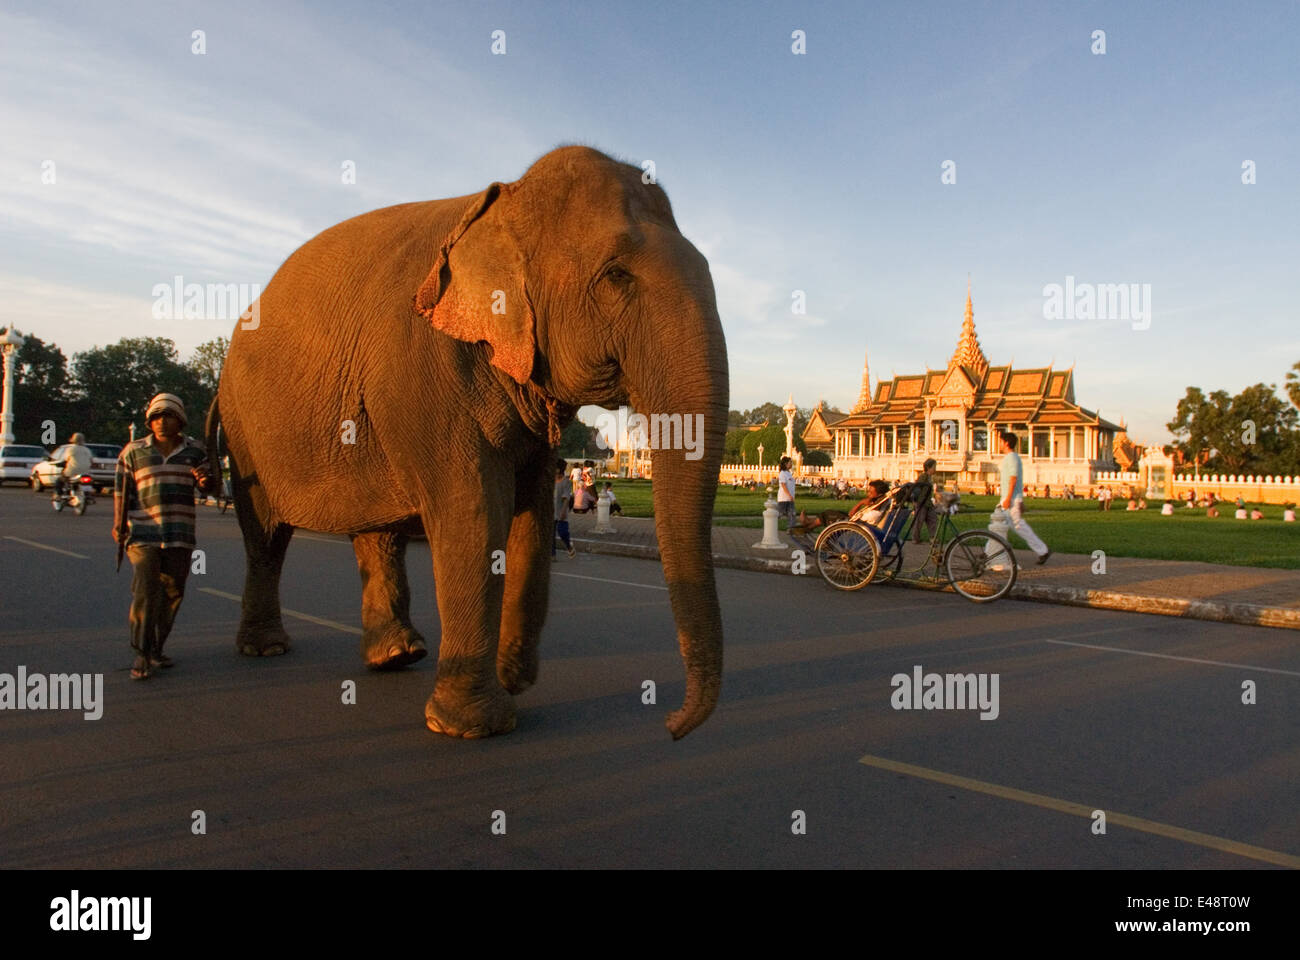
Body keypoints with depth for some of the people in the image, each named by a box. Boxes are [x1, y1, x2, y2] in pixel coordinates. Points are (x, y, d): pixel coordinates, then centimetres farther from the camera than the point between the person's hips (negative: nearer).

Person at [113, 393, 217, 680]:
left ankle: (156, 648, 21)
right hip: (143, 533, -2)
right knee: (145, 591, -13)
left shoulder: (193, 450, 8)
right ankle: (141, 656, -8)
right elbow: (121, 489, 4)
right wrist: (119, 525, -4)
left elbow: (209, 482, 11)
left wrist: (205, 480, -13)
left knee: (172, 592, 6)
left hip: (180, 536, 2)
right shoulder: (134, 451, 4)